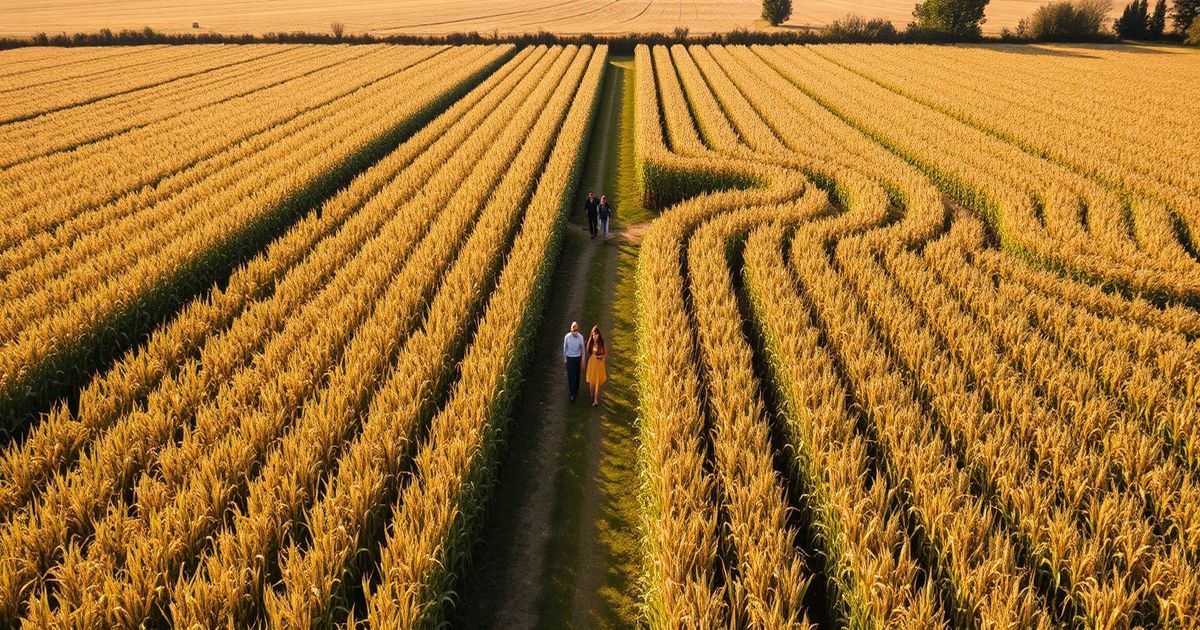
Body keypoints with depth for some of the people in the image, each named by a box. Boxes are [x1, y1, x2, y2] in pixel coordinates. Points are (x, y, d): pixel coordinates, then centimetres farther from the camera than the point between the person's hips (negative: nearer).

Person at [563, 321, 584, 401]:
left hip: (577, 358, 2)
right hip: (569, 358, -2)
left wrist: (582, 359, 6)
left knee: (577, 375, 16)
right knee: (571, 376, -4)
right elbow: (564, 347, -2)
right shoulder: (567, 337, -15)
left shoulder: (580, 337, -12)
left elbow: (582, 348, 0)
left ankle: (576, 389, 37)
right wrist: (564, 358, 3)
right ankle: (571, 393, 1)